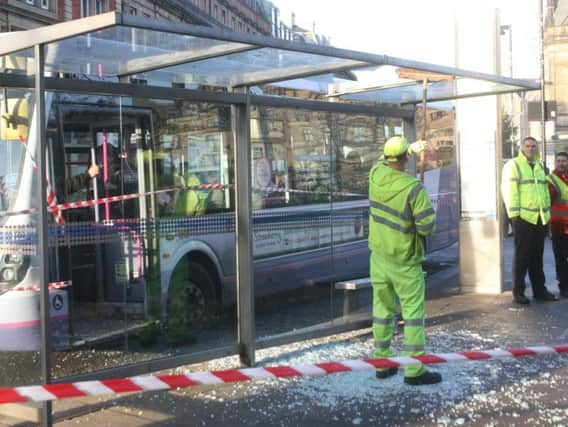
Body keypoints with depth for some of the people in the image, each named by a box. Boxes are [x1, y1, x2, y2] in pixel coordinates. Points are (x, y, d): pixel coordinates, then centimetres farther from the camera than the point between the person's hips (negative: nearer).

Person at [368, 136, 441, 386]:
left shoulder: (375, 175, -5)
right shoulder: (413, 188, -22)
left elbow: (385, 163, 20)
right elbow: (427, 226, -22)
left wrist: (413, 148, 33)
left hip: (379, 254, 6)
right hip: (405, 261, -6)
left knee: (382, 308, 14)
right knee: (413, 312, 1)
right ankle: (414, 370, 1)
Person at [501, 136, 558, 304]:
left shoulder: (540, 166, 19)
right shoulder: (513, 165, -3)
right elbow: (509, 191, -10)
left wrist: (547, 214, 16)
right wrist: (514, 214, -16)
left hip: (540, 219, 6)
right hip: (523, 218, -6)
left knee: (537, 257, 11)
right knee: (521, 256, -3)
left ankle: (539, 290, 18)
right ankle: (518, 292, 3)